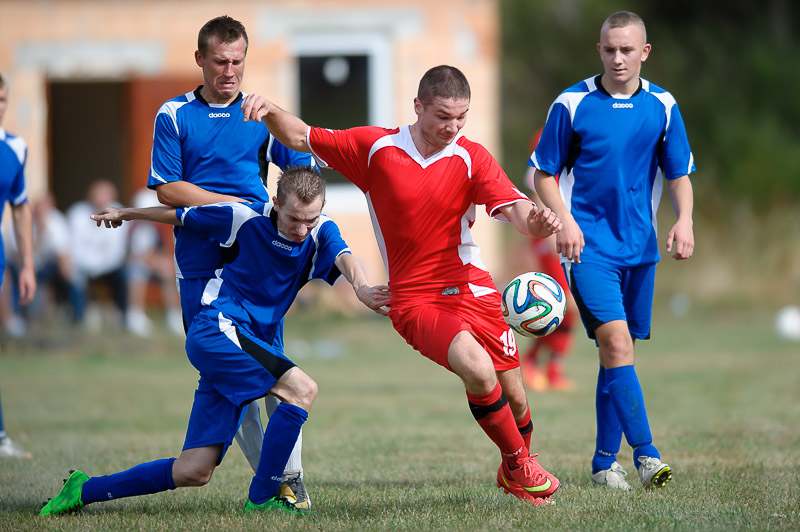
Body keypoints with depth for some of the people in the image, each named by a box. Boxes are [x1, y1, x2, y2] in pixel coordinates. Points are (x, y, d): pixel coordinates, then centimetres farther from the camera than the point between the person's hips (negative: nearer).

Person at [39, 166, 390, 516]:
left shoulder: (320, 232, 0)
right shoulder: (246, 217, -8)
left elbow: (343, 258, -22)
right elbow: (180, 216, 7)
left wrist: (361, 287, -46)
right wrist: (125, 214, 21)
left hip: (253, 345, 5)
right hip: (216, 328, -5)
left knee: (193, 472, -1)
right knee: (302, 389, -25)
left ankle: (84, 490, 12)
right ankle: (261, 498, -16)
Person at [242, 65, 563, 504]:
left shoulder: (471, 158, -3)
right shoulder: (375, 148, -3)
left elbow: (514, 209, -16)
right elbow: (300, 138, 5)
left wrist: (537, 221, -39)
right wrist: (269, 112, -15)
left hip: (473, 290, 2)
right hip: (414, 299, -2)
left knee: (513, 397, 5)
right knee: (477, 369, -28)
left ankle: (515, 473, 39)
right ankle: (517, 464, -4)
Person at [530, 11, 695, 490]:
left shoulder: (663, 106, 4)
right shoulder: (571, 104, -4)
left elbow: (679, 173, 10)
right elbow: (545, 173, 3)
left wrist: (684, 221, -8)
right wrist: (564, 219, -13)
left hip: (639, 245, 4)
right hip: (588, 243, -4)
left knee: (618, 352, 8)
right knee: (615, 339, -19)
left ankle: (605, 461, 17)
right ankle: (646, 452, -21)